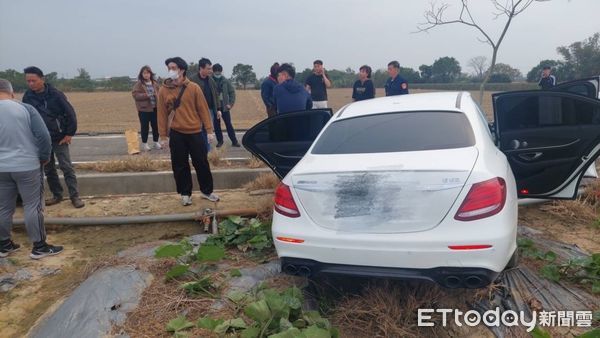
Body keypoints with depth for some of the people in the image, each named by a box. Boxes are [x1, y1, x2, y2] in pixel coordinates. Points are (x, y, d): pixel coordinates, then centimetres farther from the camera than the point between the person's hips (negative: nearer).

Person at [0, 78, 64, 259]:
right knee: (33, 206, 4)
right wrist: (44, 158, 2)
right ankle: (39, 246, 11)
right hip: (27, 167, -4)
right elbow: (43, 136, -13)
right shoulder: (25, 108, -9)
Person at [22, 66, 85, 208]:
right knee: (48, 169, 11)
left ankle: (75, 196, 1)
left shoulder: (55, 94, -12)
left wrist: (70, 133, -10)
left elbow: (70, 113, -10)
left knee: (66, 167, -3)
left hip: (59, 138, -4)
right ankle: (57, 195, 23)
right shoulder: (27, 96, 1)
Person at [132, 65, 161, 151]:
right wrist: (146, 95, -21)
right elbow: (135, 95, -12)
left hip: (154, 108, 4)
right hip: (144, 109, -4)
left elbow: (158, 93, 18)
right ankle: (144, 144, 14)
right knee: (145, 127, 2)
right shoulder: (138, 84, -5)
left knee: (156, 126, 9)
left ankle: (156, 142, 24)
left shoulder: (154, 83, 9)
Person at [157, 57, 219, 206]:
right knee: (180, 166, 6)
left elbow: (203, 109, -1)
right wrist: (163, 135, 2)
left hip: (195, 133, -1)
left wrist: (209, 130, -4)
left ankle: (206, 191, 23)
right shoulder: (163, 90, 0)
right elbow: (162, 113, 3)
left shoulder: (193, 88, -4)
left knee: (202, 163, 6)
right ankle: (185, 194, 20)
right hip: (176, 134, 1)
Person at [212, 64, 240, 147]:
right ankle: (220, 140, 22)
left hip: (224, 107, 0)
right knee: (216, 125, 8)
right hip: (214, 107, 0)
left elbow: (232, 92, 4)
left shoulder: (226, 81, 1)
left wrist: (230, 104, -3)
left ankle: (234, 141, 9)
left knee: (228, 124, 3)